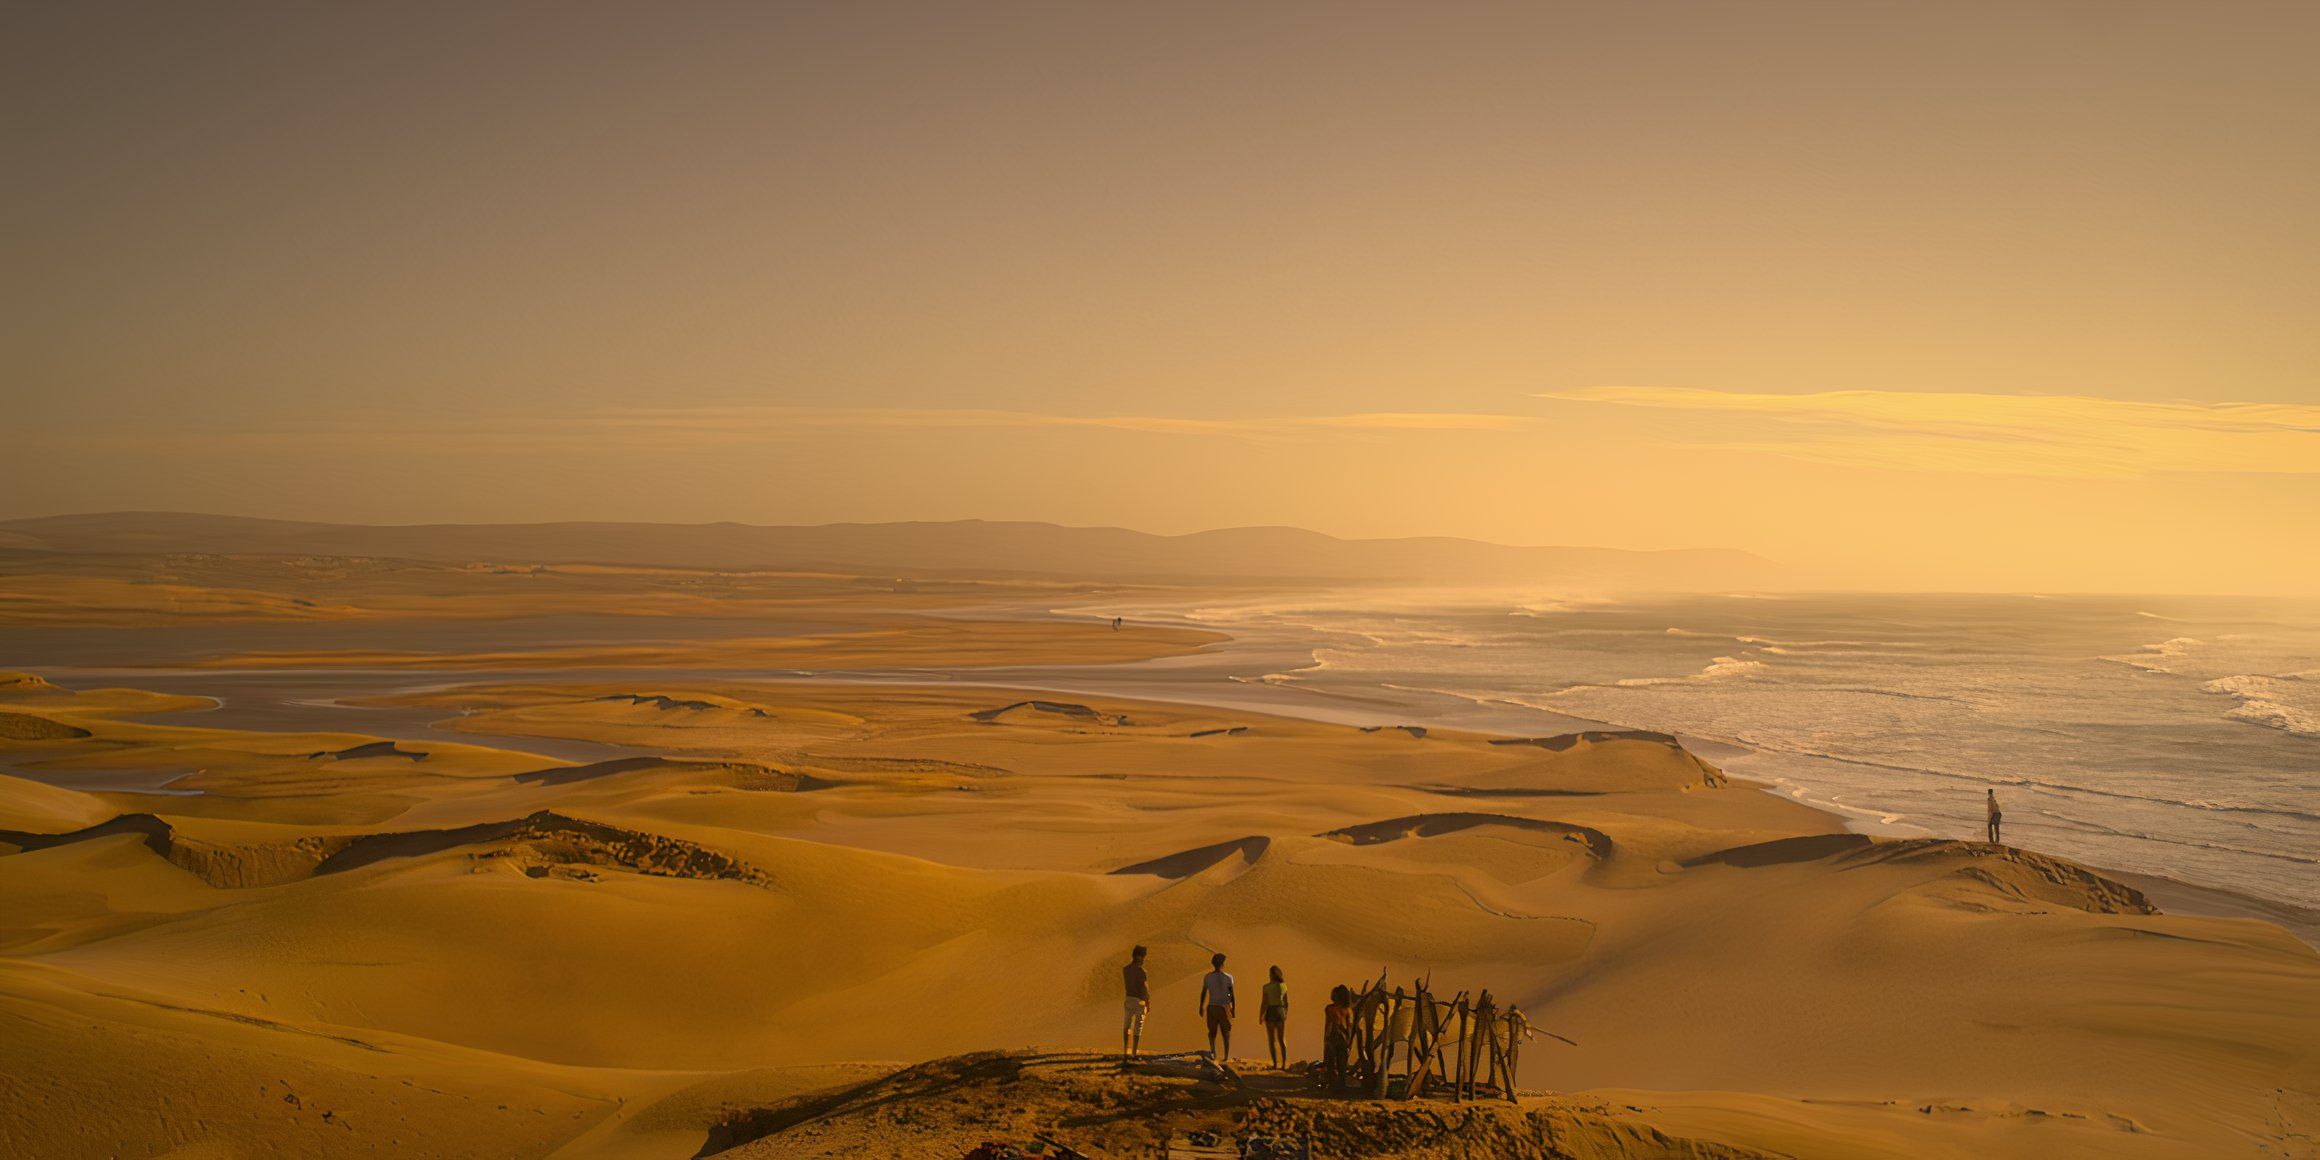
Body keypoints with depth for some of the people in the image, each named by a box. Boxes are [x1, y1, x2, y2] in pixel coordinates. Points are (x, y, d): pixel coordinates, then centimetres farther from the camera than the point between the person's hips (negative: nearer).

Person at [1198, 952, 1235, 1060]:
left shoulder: (1207, 977, -5)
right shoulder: (1228, 977, -9)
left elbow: (1203, 993, -1)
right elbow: (1231, 994, -7)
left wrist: (1201, 1007, 9)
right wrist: (1233, 1009, 1)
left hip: (1212, 1007, 1)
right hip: (1225, 1007, -1)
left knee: (1212, 1031, 14)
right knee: (1226, 1032, 14)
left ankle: (1212, 1050, -10)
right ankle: (1226, 1055, 18)